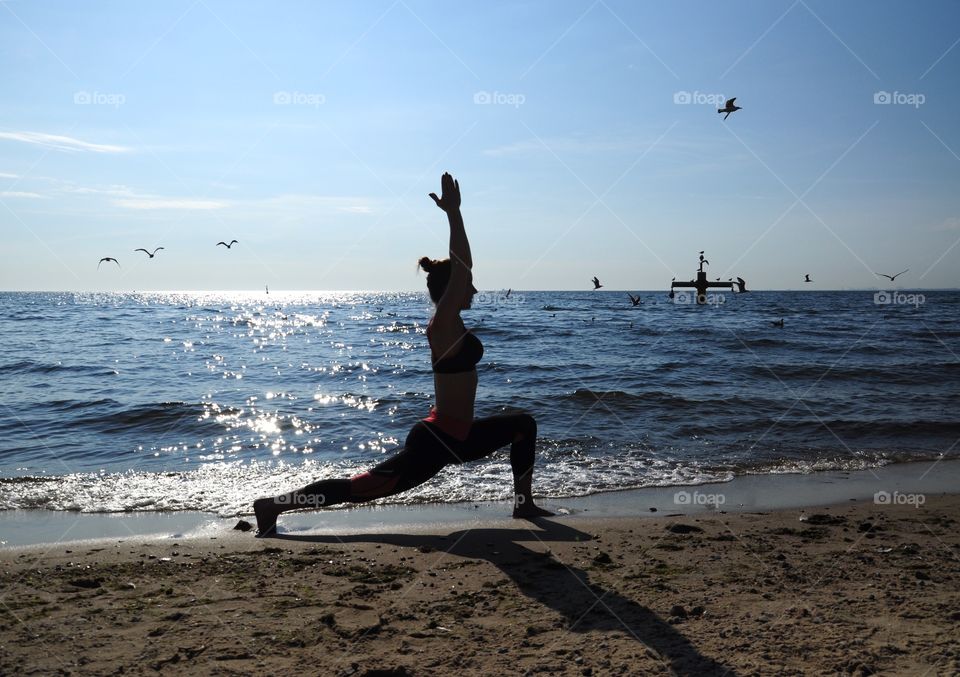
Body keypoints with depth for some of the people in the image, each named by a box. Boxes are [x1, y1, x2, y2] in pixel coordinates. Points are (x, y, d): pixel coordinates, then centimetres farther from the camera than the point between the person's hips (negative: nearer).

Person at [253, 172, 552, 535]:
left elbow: (459, 264, 13)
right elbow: (461, 266, -24)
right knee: (362, 486, -6)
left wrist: (454, 213, 14)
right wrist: (453, 213, -21)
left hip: (456, 436, 10)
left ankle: (524, 504, 23)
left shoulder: (448, 323, 9)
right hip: (437, 439, -10)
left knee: (523, 425, 19)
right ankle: (273, 505, 1)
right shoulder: (443, 325, -16)